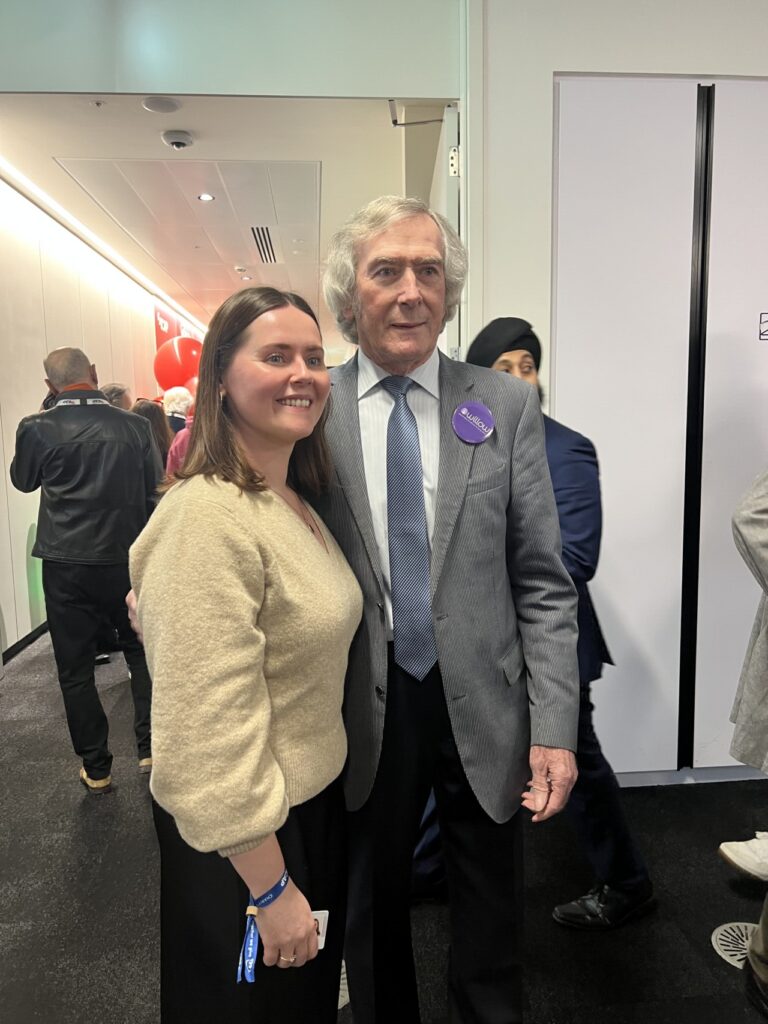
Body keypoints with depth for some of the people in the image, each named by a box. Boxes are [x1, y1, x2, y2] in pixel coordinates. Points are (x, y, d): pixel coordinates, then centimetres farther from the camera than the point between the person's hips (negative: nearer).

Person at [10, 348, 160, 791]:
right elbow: (155, 493, 1)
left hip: (66, 564, -1)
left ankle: (96, 768, 21)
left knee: (75, 669, 11)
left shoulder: (38, 429, -9)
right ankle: (149, 746, 23)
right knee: (141, 651, 19)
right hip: (127, 559, 1)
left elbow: (23, 480, 10)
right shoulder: (134, 426, -6)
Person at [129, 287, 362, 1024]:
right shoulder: (208, 516, -26)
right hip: (243, 838, -8)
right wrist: (273, 888, -19)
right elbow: (209, 735, -27)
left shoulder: (298, 505, 3)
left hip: (316, 799, 8)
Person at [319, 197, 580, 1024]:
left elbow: (542, 583, -5)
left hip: (483, 706, 0)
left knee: (490, 918, 21)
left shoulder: (507, 407, -4)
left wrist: (554, 729, -9)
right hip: (365, 708, 0)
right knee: (371, 907, 23)